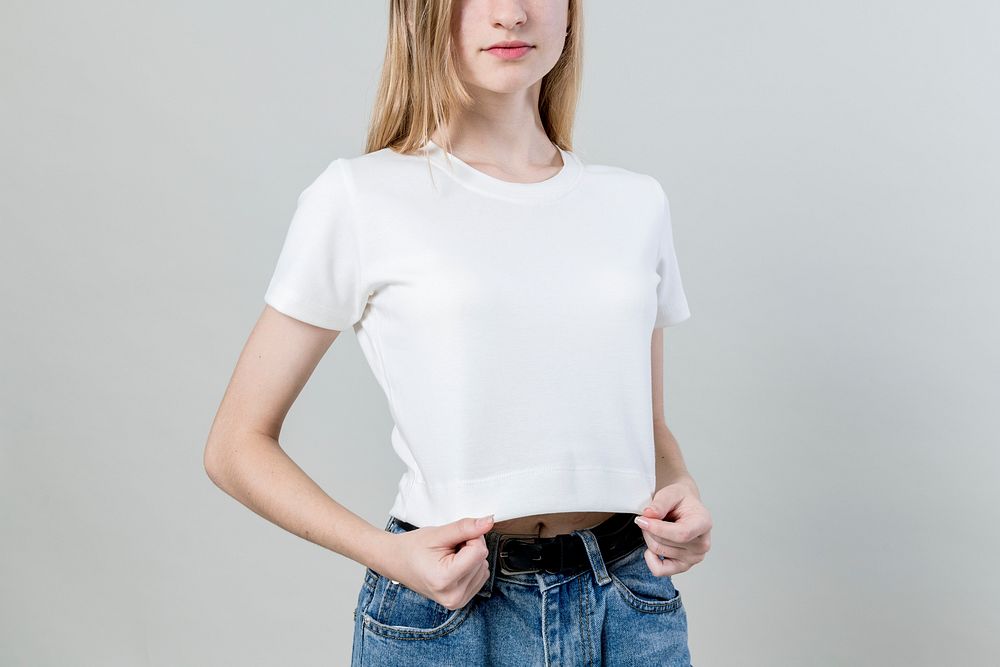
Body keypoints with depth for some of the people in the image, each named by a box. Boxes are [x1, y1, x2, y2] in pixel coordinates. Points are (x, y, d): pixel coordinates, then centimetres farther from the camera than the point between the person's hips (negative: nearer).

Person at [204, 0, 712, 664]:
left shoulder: (635, 202, 5)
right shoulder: (360, 196, -7)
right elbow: (237, 445, -3)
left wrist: (683, 489, -5)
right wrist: (387, 552, -16)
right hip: (445, 603, -3)